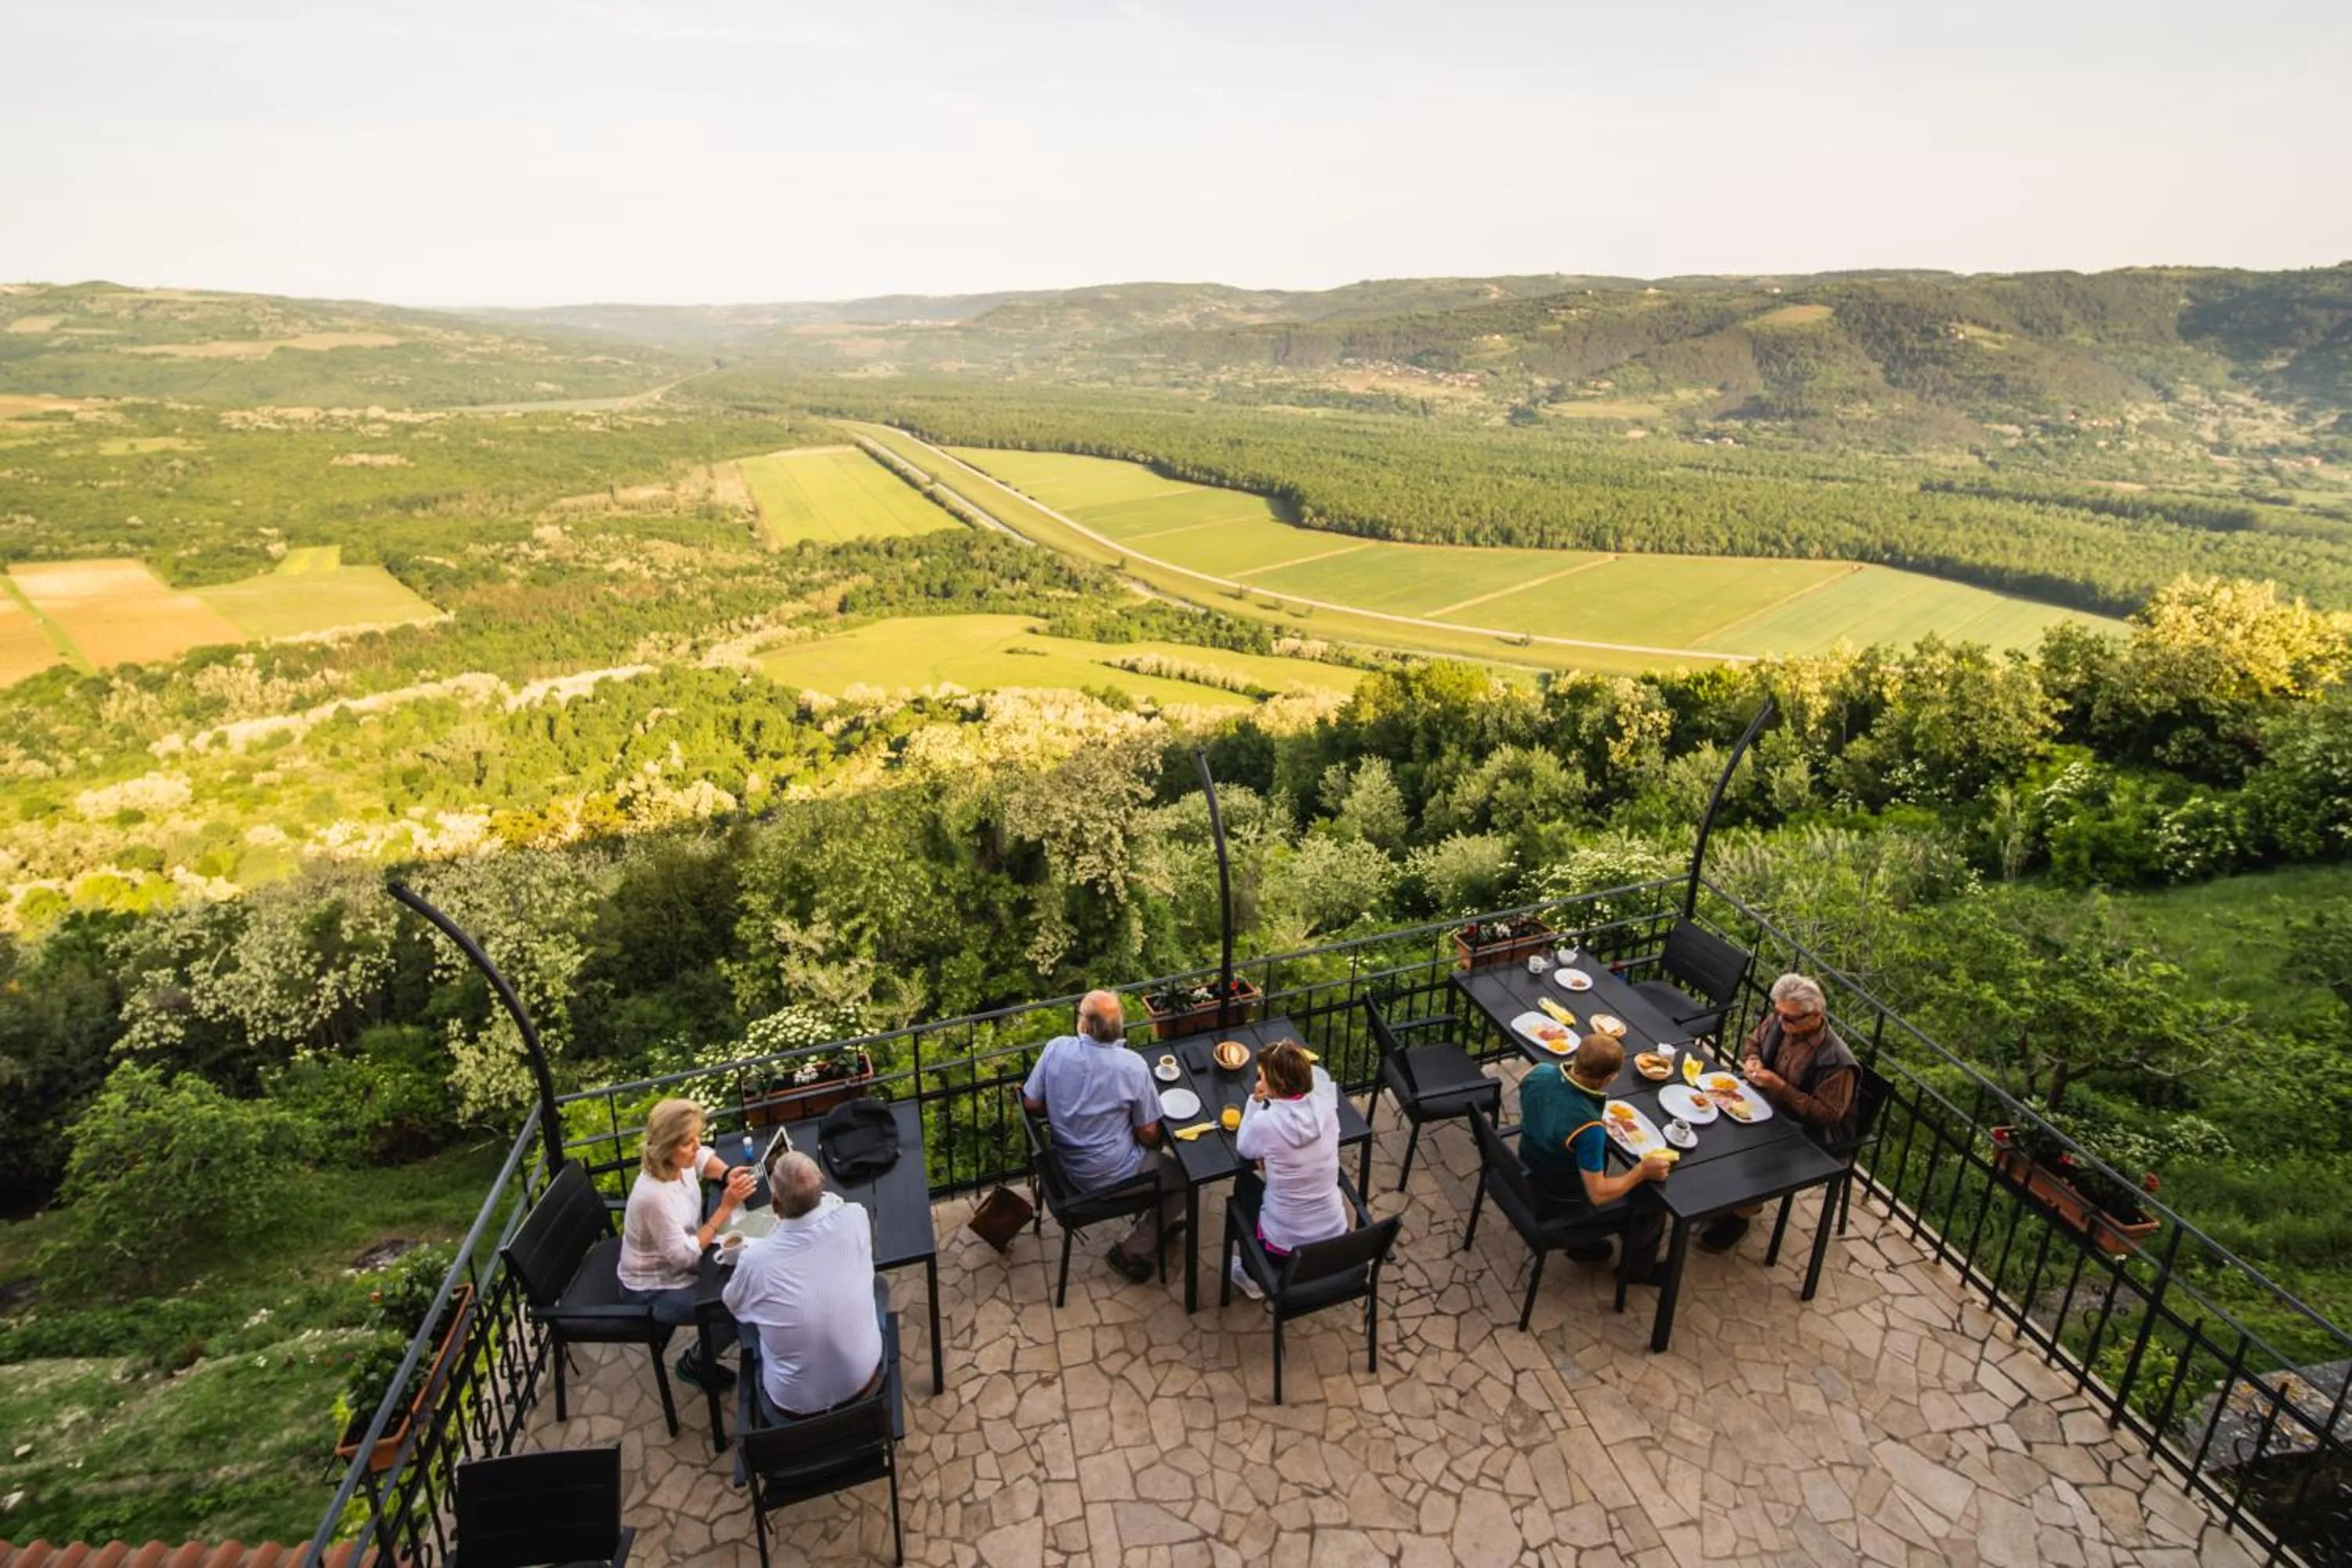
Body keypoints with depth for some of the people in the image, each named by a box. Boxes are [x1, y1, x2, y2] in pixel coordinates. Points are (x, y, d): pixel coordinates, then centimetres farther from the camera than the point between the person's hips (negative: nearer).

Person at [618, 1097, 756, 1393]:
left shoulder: (679, 1162, -15)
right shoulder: (654, 1196, -37)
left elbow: (705, 1157, 11)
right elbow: (685, 1256, -29)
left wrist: (728, 1175, -10)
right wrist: (726, 1207, -32)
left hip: (680, 1261, 7)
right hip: (655, 1290, -7)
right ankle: (694, 1363, 13)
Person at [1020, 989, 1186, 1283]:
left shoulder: (1056, 1049, -17)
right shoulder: (1132, 1065, -23)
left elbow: (1032, 1105, -5)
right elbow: (1148, 1134, -14)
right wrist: (1159, 1138, 9)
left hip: (1068, 1163, 6)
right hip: (1112, 1174, -5)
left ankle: (1156, 1223, 38)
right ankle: (1133, 1251, 11)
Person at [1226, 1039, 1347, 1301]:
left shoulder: (1265, 1123, -24)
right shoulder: (1325, 1105, -14)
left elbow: (1244, 1149, -3)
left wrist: (1255, 1101, -10)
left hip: (1286, 1246, -4)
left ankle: (1254, 1278, 38)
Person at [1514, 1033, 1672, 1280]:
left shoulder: (1538, 1074, -20)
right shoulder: (1587, 1127, -40)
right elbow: (1598, 1195, -28)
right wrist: (1642, 1171, -15)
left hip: (1529, 1178, 6)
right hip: (1562, 1204, -6)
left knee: (1602, 1152, 31)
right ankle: (1638, 1268, 37)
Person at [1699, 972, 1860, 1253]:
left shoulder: (1837, 1062, -28)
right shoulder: (1778, 1022, -11)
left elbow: (1828, 1115, -23)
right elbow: (1753, 1042, 11)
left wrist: (1781, 1087, -29)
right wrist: (1752, 1060, -12)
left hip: (1805, 1134, -7)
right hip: (1767, 1107, 7)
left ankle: (1741, 1214, 4)